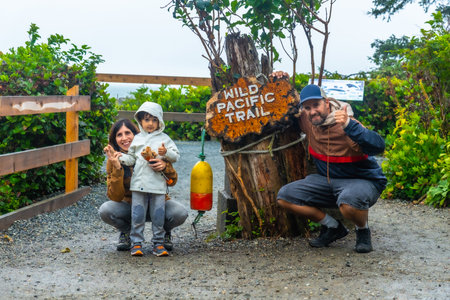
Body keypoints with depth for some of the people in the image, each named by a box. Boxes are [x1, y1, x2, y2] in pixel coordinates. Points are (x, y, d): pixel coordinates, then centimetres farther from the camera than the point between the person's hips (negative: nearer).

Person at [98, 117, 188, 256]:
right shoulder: (113, 161, -12)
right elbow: (116, 197, -18)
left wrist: (165, 166, -36)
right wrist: (117, 169, -31)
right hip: (130, 205, 1)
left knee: (180, 213, -29)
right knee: (105, 210, -28)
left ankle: (164, 232, 7)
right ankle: (126, 232, 5)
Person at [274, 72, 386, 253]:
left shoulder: (345, 125, -23)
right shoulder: (306, 121, -3)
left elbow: (379, 146, -37)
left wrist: (349, 125, -48)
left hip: (362, 181, -7)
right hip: (326, 180, 7)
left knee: (349, 203, -41)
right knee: (284, 197, -7)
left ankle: (363, 231, -3)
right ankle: (333, 227, 7)